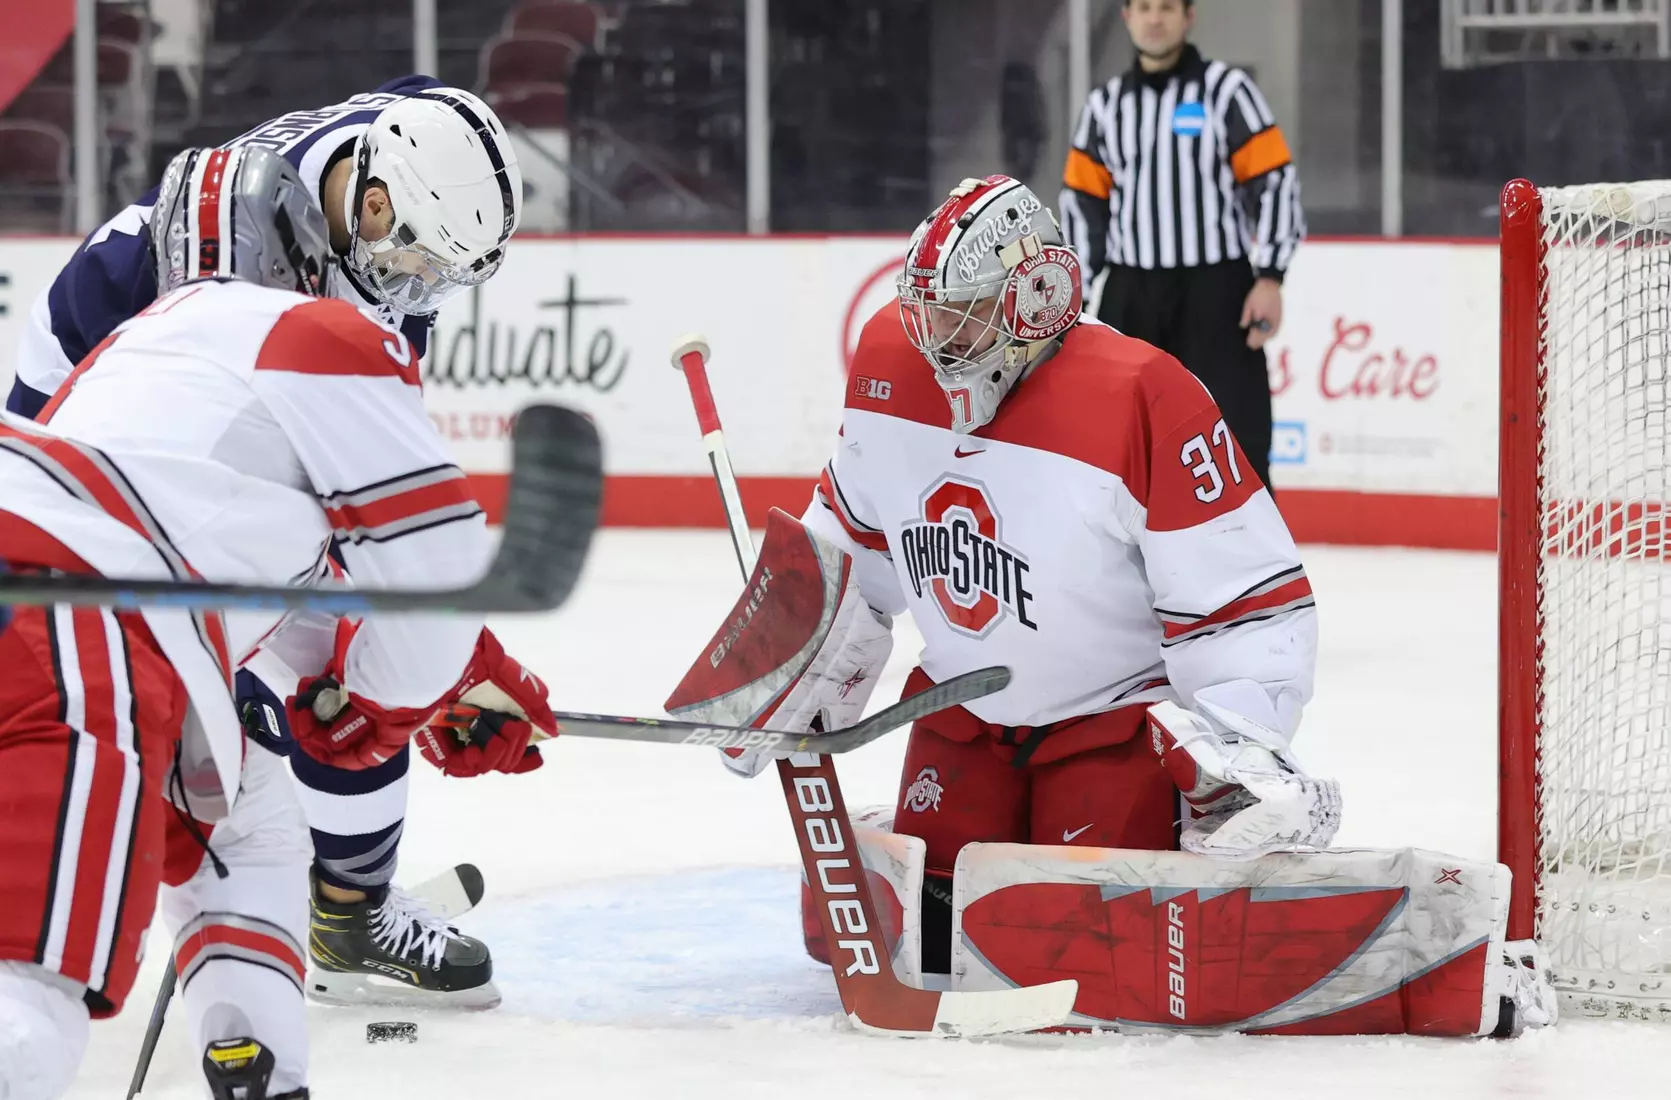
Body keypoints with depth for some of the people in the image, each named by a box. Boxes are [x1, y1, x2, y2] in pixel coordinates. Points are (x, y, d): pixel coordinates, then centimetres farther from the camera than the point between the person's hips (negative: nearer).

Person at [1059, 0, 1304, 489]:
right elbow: (1083, 202, 13)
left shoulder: (1226, 90, -4)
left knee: (1233, 441, -8)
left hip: (1215, 292, -4)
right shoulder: (1105, 104, 10)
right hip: (1130, 296, 4)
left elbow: (1273, 180, -7)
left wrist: (1269, 278, -15)